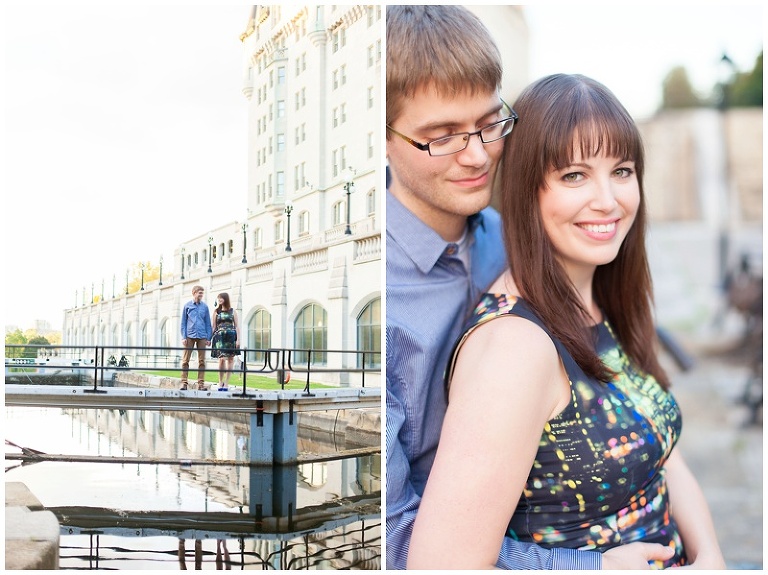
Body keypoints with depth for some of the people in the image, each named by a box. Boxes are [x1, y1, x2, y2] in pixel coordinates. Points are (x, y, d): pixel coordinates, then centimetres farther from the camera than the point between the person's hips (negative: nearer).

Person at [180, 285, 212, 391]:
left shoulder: (205, 307, 8)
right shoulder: (187, 306, 5)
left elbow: (208, 323, 10)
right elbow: (183, 323, 6)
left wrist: (208, 338, 4)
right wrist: (184, 337, -2)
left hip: (202, 336, 1)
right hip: (190, 336, -1)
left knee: (202, 361, 3)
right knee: (185, 360, -2)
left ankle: (201, 383, 6)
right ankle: (184, 382, 2)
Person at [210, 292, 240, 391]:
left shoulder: (232, 311, 10)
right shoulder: (216, 311, 12)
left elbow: (236, 326, 8)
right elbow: (214, 326, 12)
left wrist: (238, 339, -1)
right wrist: (210, 338, 4)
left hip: (231, 336, 1)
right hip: (220, 336, -1)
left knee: (230, 359, 0)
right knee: (222, 359, -13)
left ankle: (226, 383, 6)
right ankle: (220, 382, -2)